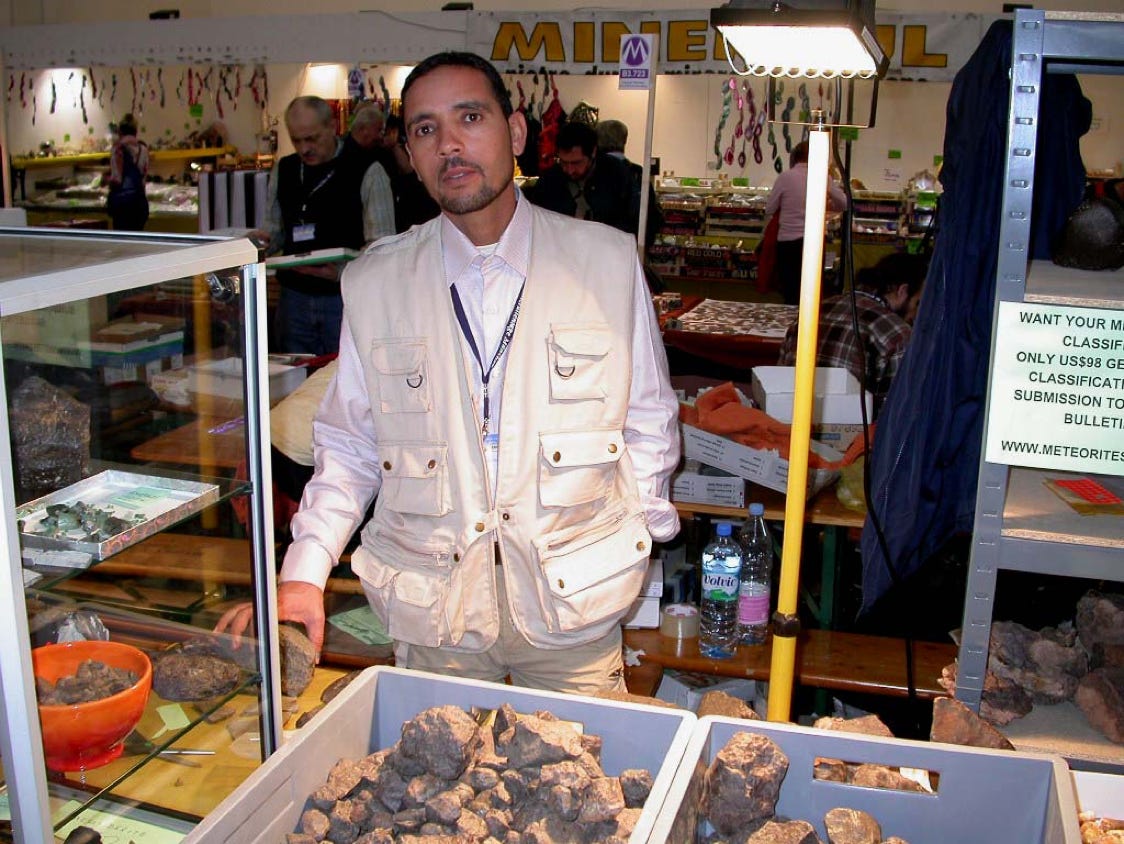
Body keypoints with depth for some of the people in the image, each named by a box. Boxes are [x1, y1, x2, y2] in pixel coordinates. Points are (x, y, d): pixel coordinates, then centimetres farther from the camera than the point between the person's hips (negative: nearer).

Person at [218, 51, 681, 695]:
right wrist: (304, 574, -4)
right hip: (430, 609, 1)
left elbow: (649, 422, 6)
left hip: (572, 597, 0)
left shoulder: (608, 261, -2)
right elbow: (349, 444, 6)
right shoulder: (373, 283, 0)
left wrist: (629, 553, 3)